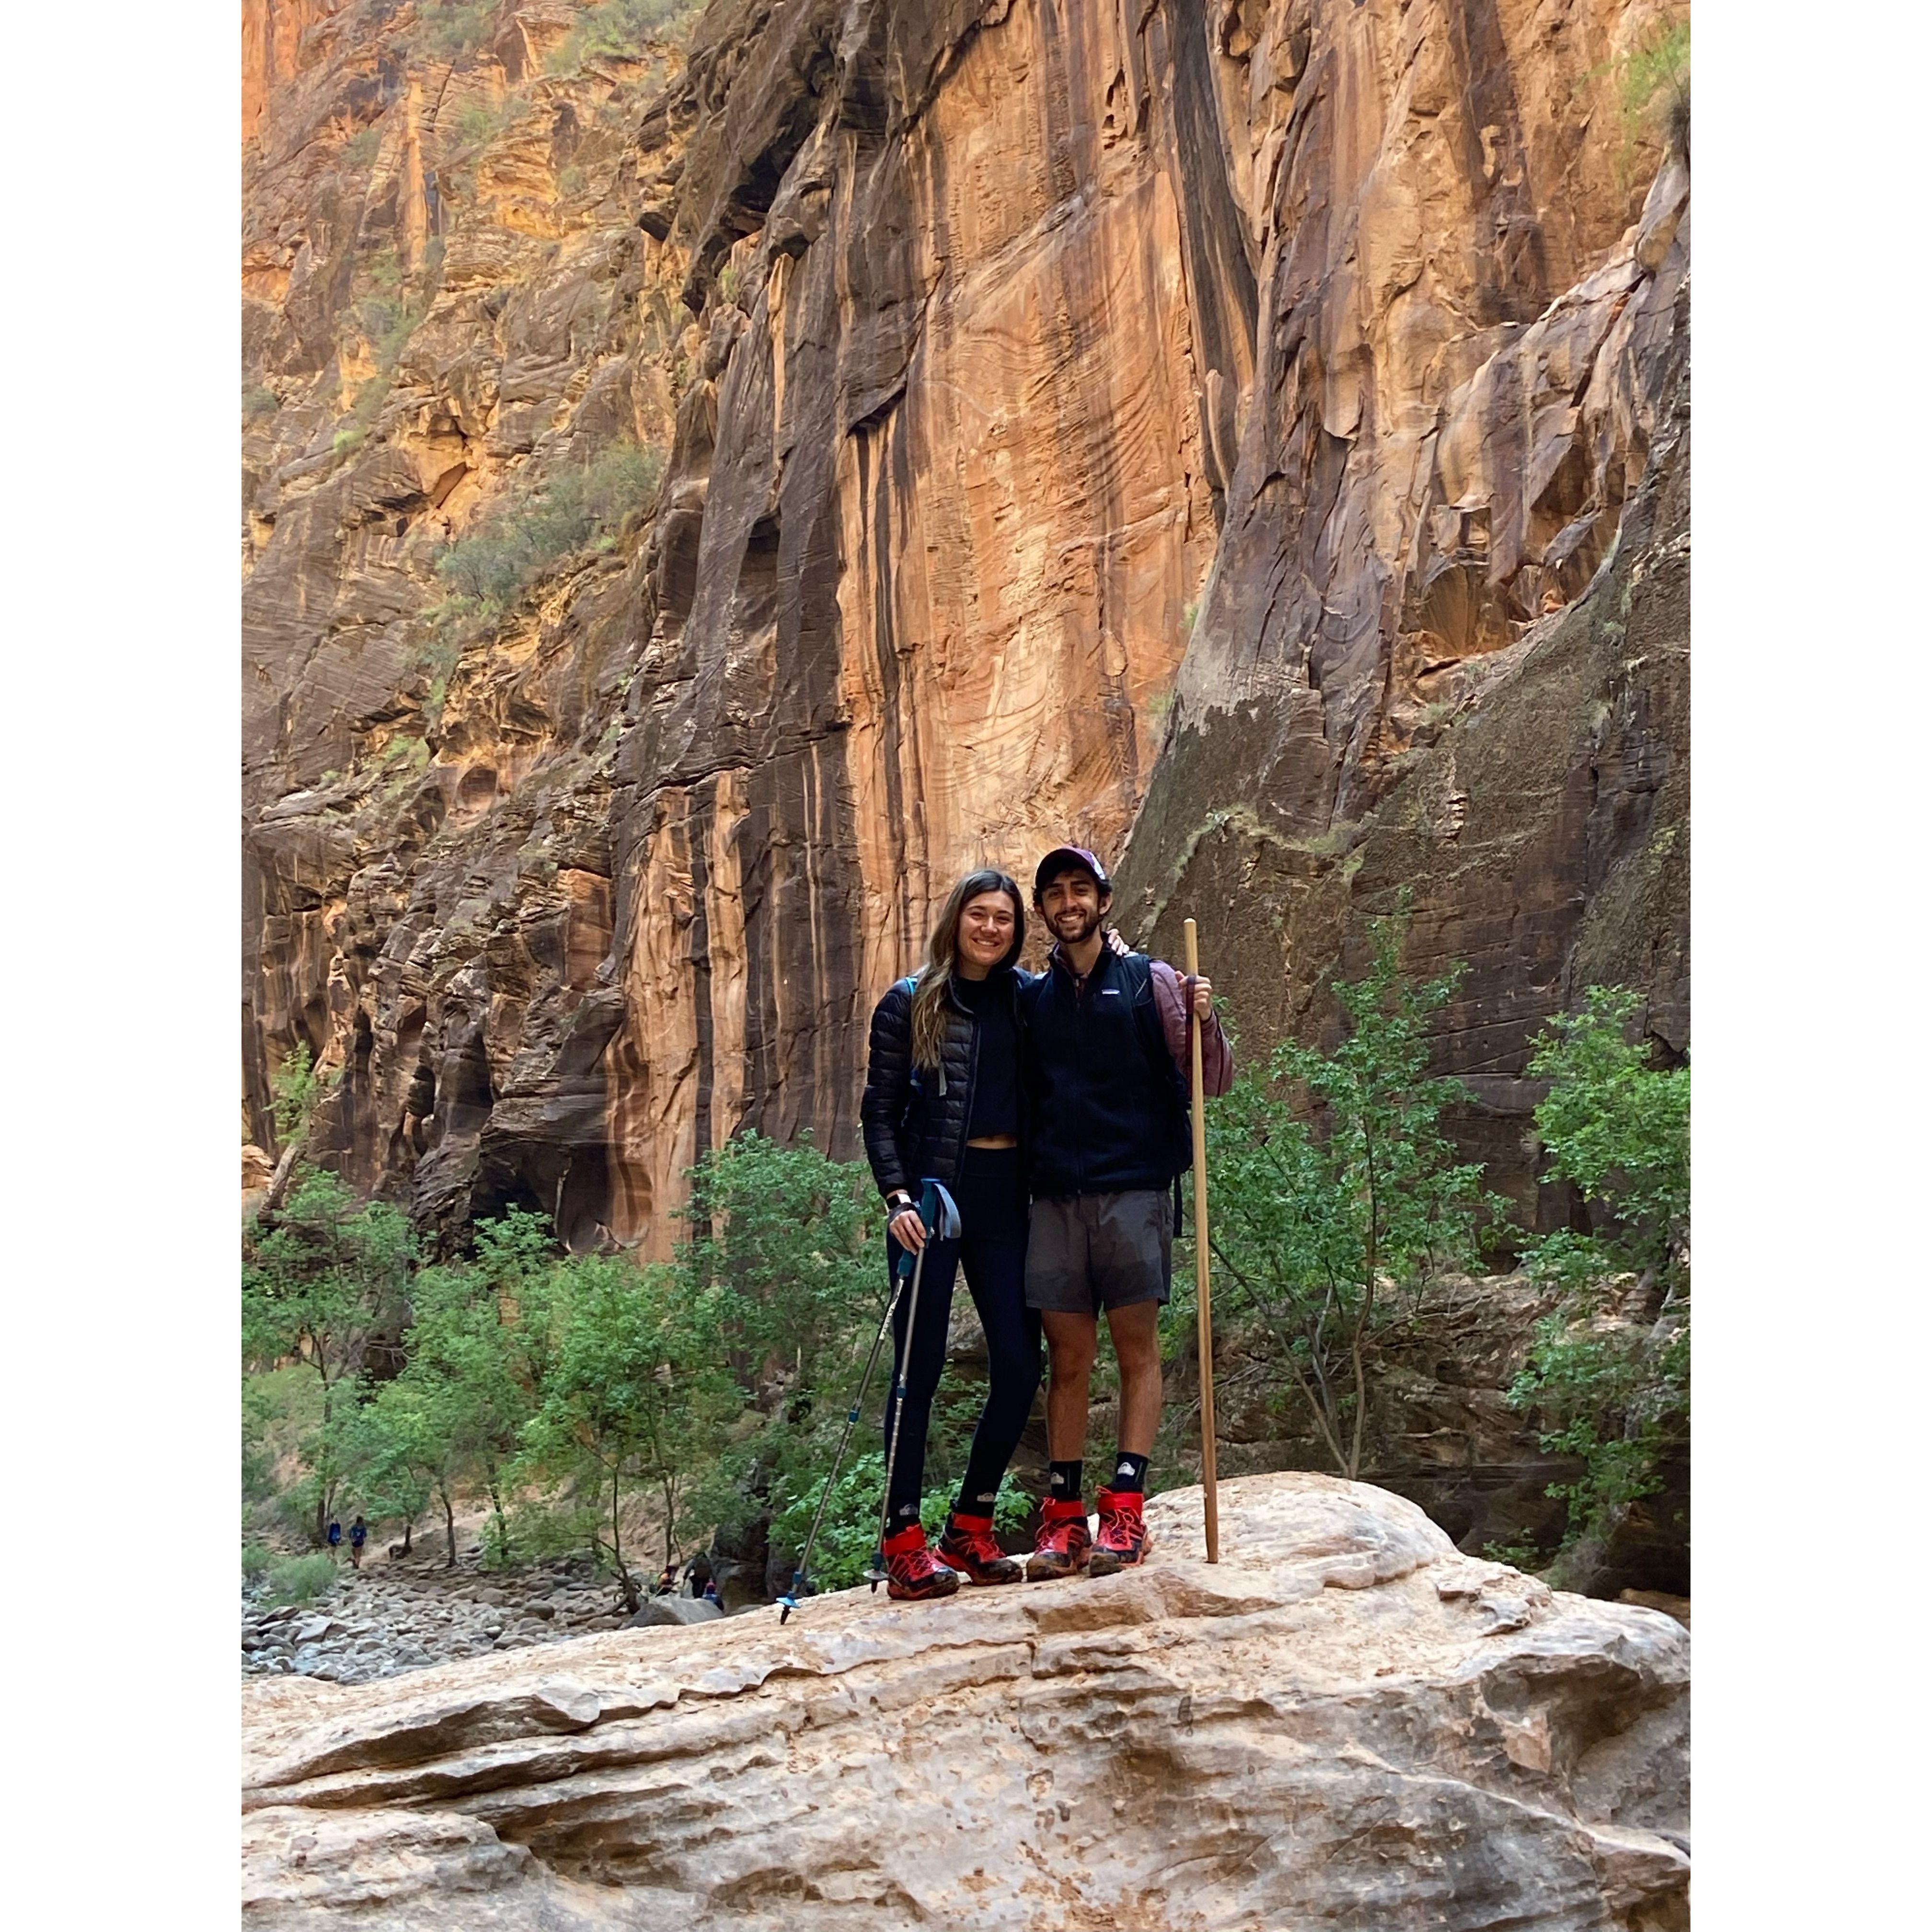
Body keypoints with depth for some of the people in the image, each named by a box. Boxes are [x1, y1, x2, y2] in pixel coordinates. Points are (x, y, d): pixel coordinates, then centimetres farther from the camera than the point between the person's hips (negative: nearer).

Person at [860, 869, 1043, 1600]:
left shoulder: (1029, 1000, 11)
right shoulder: (909, 1004, 2)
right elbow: (879, 1111, 1)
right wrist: (897, 1197, -12)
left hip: (1005, 1201, 4)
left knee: (1020, 1364, 1)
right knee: (920, 1367, -2)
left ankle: (970, 1529, 17)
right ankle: (905, 1544, 5)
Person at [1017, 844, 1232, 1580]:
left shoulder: (1149, 981, 5)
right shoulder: (1033, 996, 14)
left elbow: (1213, 1081, 2)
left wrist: (1203, 1019, -15)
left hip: (1134, 1189, -3)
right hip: (1055, 1195, 3)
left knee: (1136, 1349, -2)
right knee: (1067, 1358, 4)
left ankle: (1124, 1509, 0)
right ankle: (1063, 1516, 7)